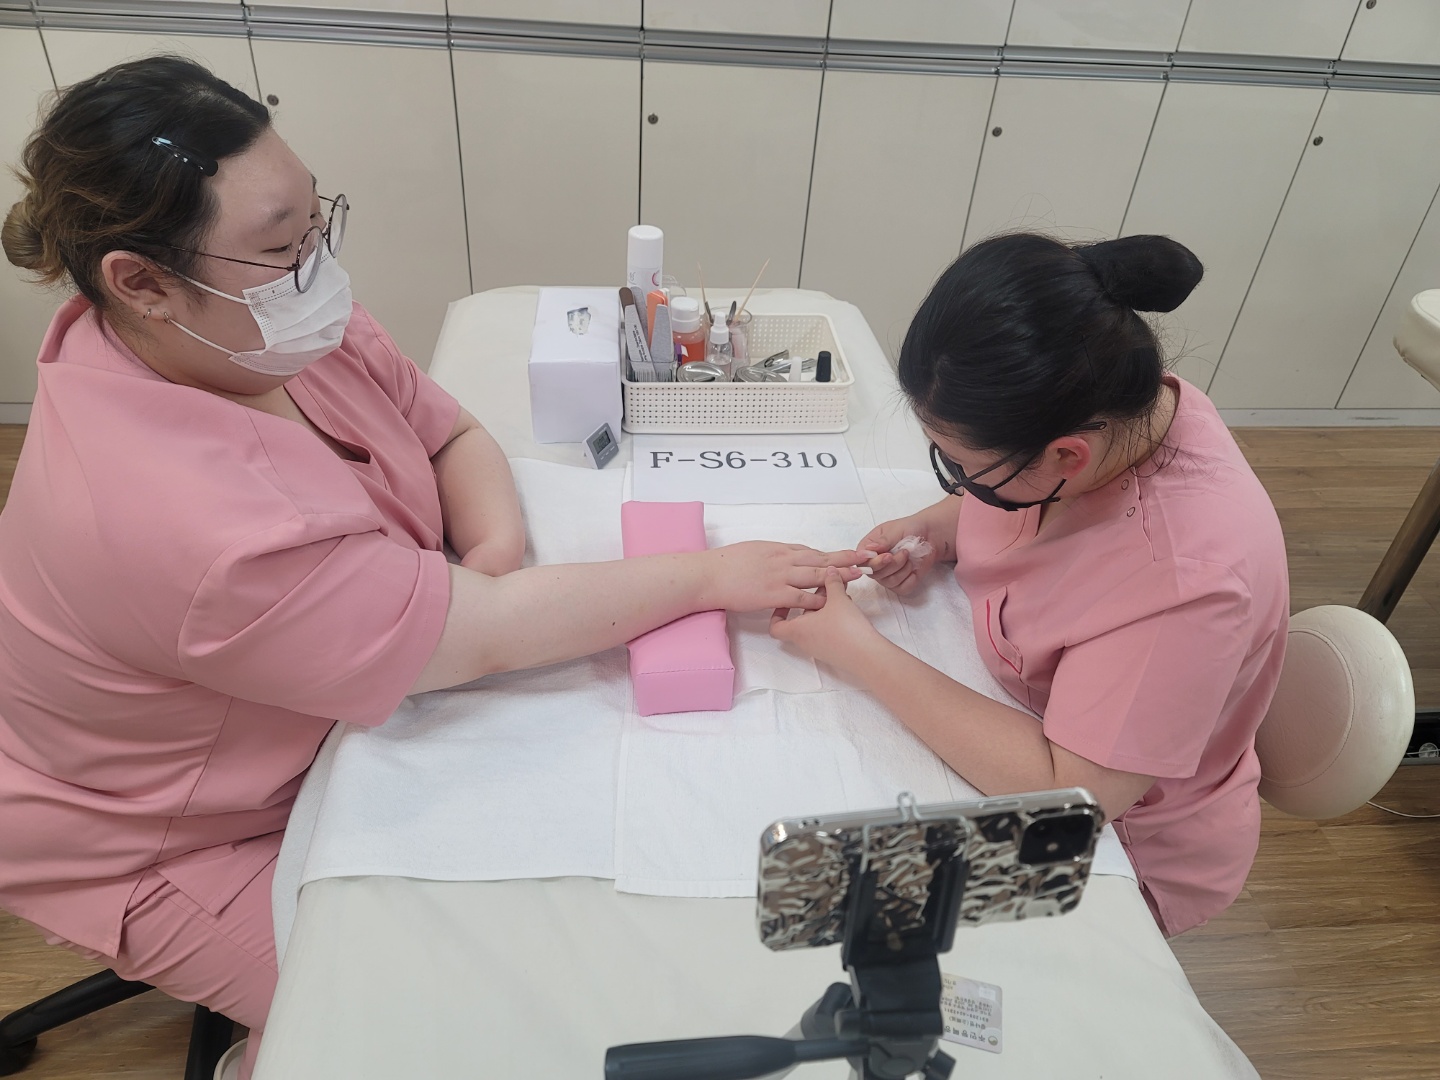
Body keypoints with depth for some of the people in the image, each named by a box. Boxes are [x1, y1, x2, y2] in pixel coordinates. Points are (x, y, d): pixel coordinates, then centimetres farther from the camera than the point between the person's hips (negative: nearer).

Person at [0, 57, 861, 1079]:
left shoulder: (280, 328, -14)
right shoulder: (176, 517, -39)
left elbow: (455, 437, -3)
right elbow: (481, 636, -34)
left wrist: (494, 553, -24)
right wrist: (712, 577, -26)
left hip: (345, 708, 7)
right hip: (179, 853, -7)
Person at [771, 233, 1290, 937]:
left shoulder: (1187, 577, -40)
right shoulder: (1107, 406, -18)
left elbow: (1068, 790, -35)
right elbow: (1002, 506, 5)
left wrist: (855, 649, -33)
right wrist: (934, 530, -17)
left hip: (1120, 847, -6)